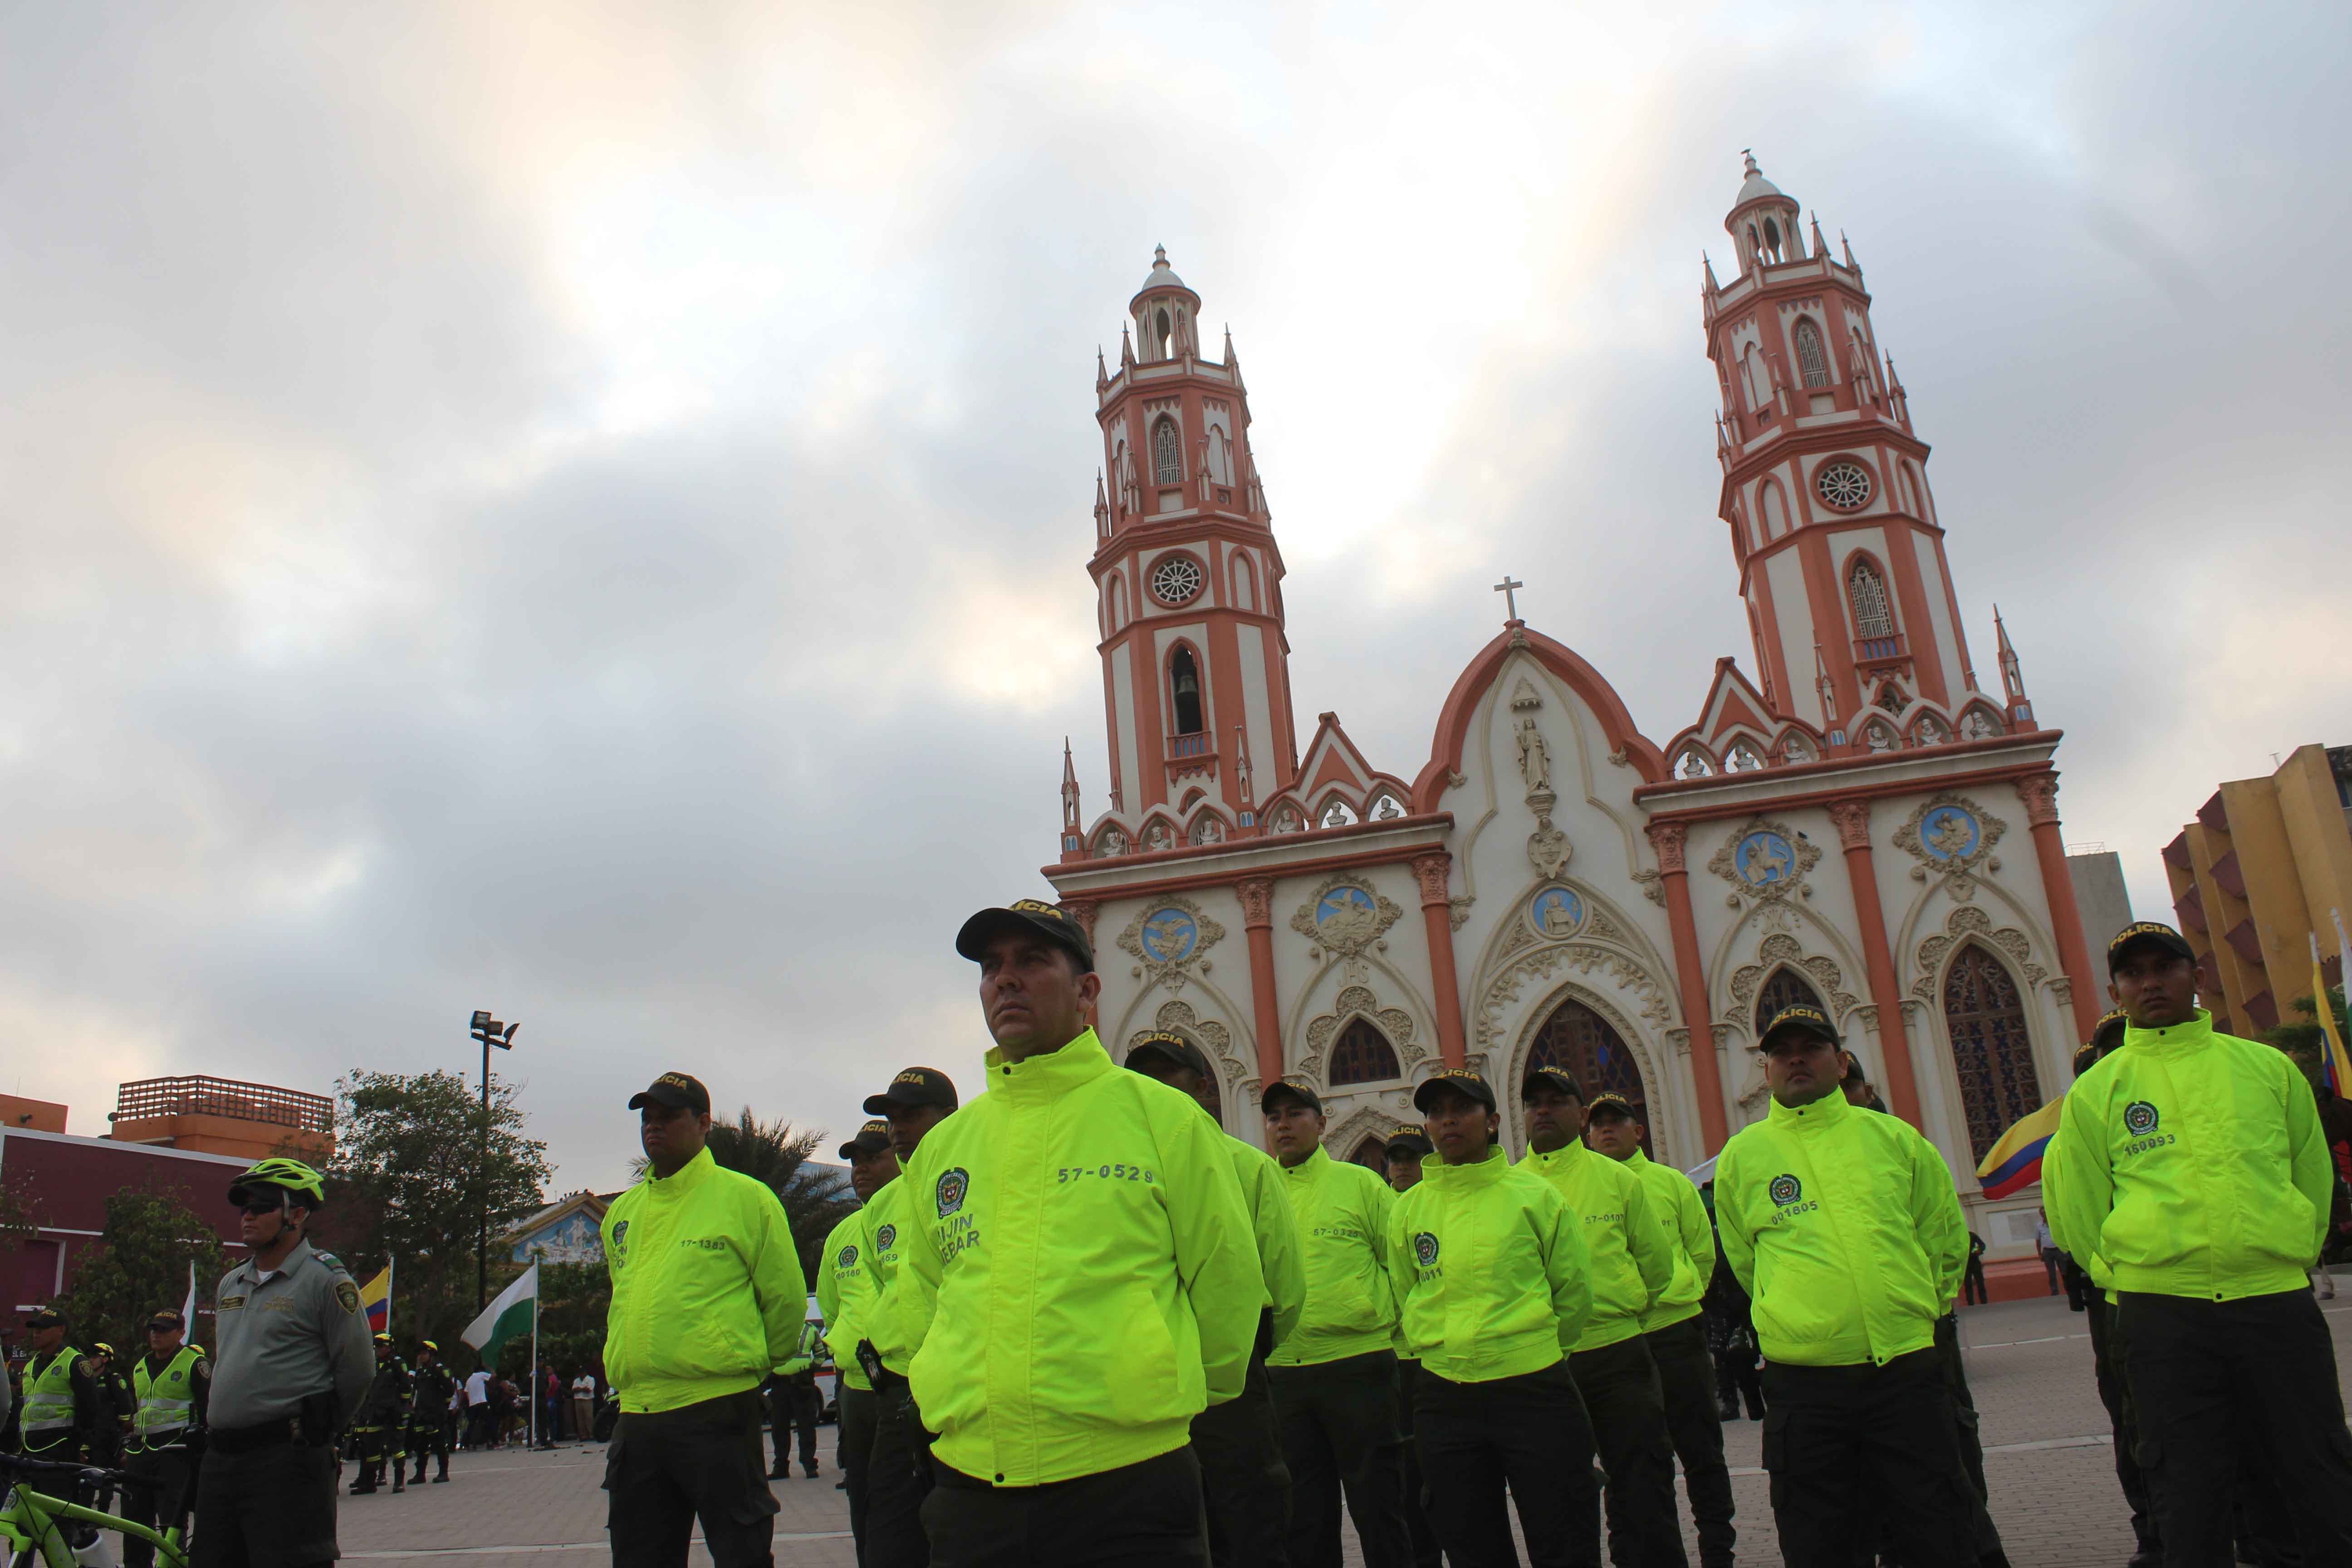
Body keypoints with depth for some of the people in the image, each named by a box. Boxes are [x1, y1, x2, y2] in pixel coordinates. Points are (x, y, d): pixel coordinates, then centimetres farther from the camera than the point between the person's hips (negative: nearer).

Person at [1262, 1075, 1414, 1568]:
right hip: (1282, 1374, 3)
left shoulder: (1359, 1183, 2)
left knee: (1378, 1508, 4)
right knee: (1304, 1520, 12)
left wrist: (1389, 1330, -3)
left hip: (1357, 1366, -3)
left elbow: (1403, 1265, 2)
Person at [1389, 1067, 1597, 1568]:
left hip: (1535, 1390, -2)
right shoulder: (1408, 1209, 5)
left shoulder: (1534, 1194, -1)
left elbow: (1574, 1291, 6)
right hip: (1443, 1397, 3)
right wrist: (1446, 1350, 12)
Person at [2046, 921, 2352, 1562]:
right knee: (2189, 1498, 4)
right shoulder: (2095, 1092, 5)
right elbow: (2077, 1210, 10)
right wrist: (2140, 1276, 8)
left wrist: (2286, 1261, 15)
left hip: (2279, 1304, 1)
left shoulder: (2267, 1067, 10)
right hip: (2164, 1316, -1)